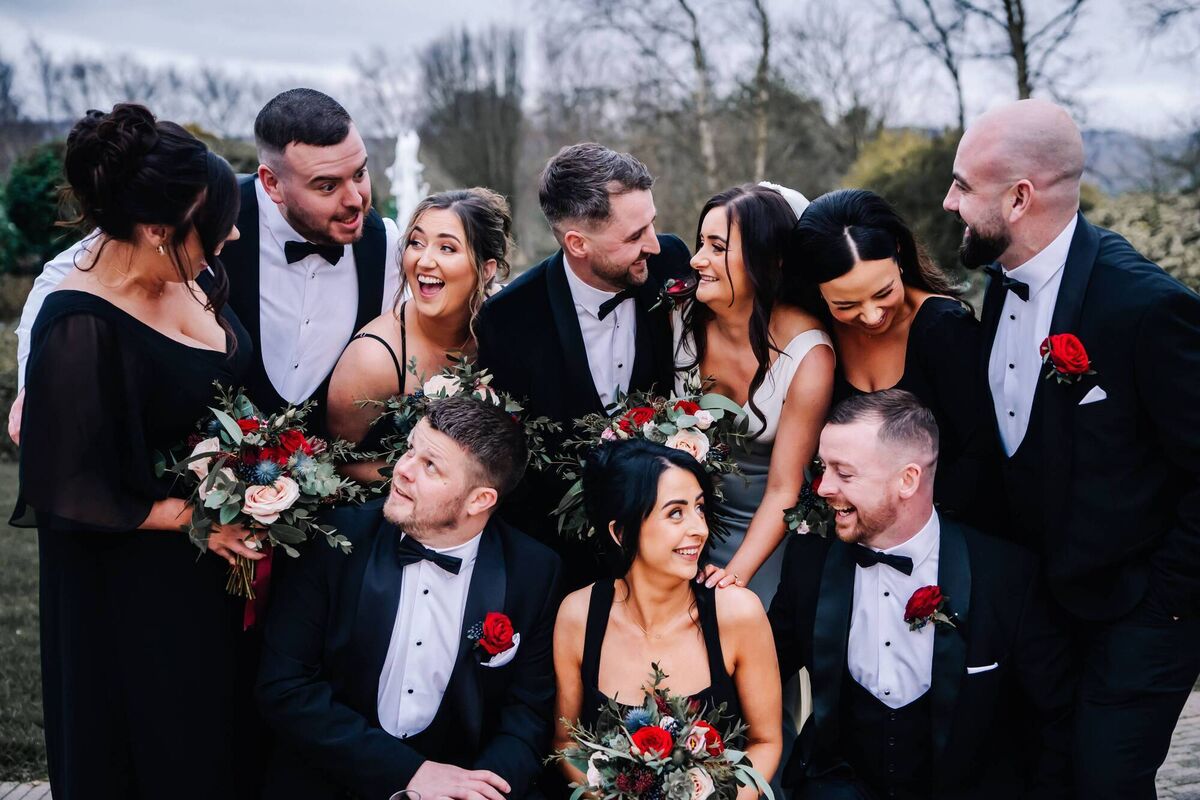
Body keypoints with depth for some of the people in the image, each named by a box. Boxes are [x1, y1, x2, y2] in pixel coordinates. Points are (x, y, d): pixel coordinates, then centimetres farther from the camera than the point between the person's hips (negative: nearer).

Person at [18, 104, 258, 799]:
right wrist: (192, 518, -19)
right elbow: (66, 485, -21)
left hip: (222, 560, 7)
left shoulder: (192, 277, -4)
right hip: (136, 593, -7)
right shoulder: (82, 327, -26)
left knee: (227, 732, 22)